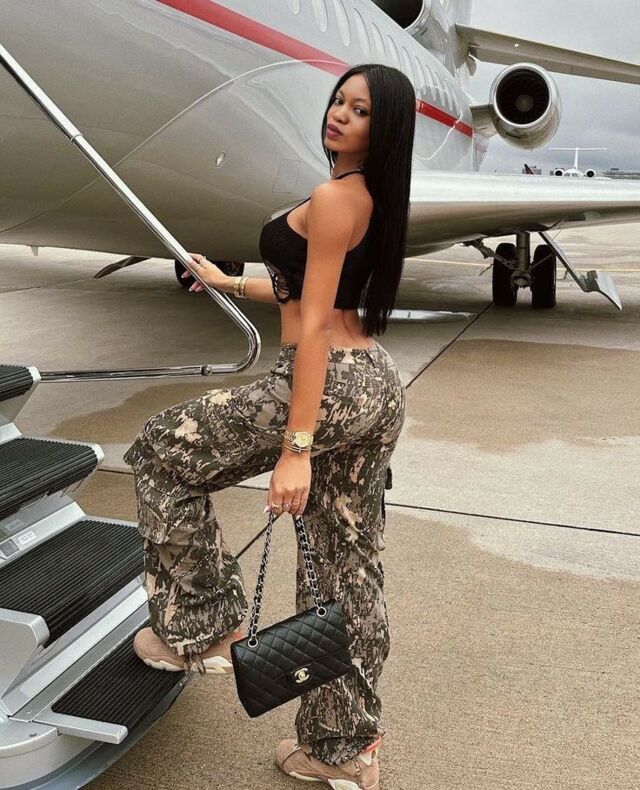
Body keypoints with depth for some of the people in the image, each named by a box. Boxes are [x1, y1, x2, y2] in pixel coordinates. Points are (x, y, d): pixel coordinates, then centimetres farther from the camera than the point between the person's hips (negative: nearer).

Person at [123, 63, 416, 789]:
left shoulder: (331, 198, -12)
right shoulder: (376, 199, 17)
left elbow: (313, 326, -18)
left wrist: (296, 447, -20)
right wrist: (227, 282, 36)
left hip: (329, 385, -9)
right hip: (378, 385, 10)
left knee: (160, 452, 9)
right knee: (348, 564, 14)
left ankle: (201, 626, 15)